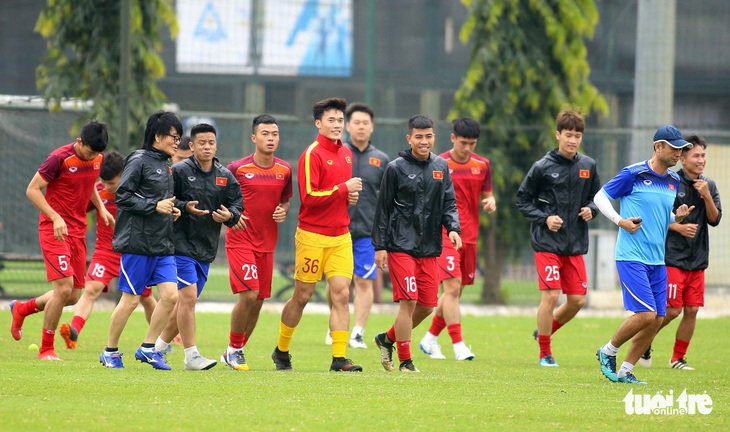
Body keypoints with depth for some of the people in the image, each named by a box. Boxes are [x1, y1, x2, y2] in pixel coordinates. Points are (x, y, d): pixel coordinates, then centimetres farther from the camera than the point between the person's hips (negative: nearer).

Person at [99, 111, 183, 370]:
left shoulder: (167, 165, 17)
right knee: (130, 300, -2)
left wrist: (172, 210, 8)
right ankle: (110, 352, 12)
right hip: (137, 243, -7)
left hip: (163, 245, 7)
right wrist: (155, 205, -18)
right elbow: (122, 197, -15)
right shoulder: (139, 161, -8)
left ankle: (148, 348, 8)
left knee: (170, 295, -5)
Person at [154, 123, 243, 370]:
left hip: (207, 248, 6)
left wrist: (229, 215, -12)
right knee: (188, 297, -14)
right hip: (181, 245, -6)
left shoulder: (225, 176, 10)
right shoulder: (179, 171, -5)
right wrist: (185, 208, -21)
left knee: (186, 302, 11)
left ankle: (160, 346, 27)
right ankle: (191, 355, -11)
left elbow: (238, 204, 10)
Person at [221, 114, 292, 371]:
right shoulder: (237, 168, -7)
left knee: (258, 301, 6)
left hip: (267, 242, 5)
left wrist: (284, 211, -3)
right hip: (240, 240, -5)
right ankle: (234, 348, 1)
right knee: (248, 294, -18)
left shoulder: (284, 170, 5)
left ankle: (234, 352, 22)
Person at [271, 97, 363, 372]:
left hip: (341, 236, 6)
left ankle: (339, 358, -6)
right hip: (313, 235, -6)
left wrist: (352, 196, 6)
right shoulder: (312, 155, -11)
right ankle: (281, 350, 22)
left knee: (341, 295, -5)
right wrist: (344, 189, -17)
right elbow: (309, 197, -19)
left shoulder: (346, 153, 12)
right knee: (302, 297, 4)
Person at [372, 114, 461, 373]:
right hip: (401, 245, -5)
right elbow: (383, 209, 0)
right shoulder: (396, 168, -2)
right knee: (408, 301, -11)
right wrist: (380, 246, -4)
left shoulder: (441, 167, 11)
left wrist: (453, 228, -9)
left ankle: (387, 339, 29)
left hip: (430, 248, 5)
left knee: (427, 305, 7)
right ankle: (405, 361, -3)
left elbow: (449, 203, 11)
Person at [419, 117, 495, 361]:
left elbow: (487, 195, 18)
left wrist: (490, 202, -5)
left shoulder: (482, 165, 8)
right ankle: (458, 345, -16)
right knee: (452, 287, -16)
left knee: (456, 291, 9)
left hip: (469, 236, 5)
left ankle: (430, 339, 24)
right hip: (445, 235, -5)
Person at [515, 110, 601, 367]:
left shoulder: (588, 166, 5)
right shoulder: (543, 167, -7)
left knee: (577, 300, 3)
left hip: (576, 245, 5)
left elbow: (597, 197, 18)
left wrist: (590, 209, -4)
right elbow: (522, 199, 0)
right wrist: (545, 218, -13)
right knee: (550, 296, -10)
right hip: (547, 243, -5)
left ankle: (545, 332, 29)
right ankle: (545, 353, 4)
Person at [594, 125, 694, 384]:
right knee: (646, 314, -16)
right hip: (631, 256, -7)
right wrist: (620, 221, -14)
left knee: (657, 320, 1)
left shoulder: (673, 181, 12)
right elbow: (600, 196, 0)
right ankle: (608, 352, 7)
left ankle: (625, 371, 13)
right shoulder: (633, 174, -9)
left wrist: (677, 217, 2)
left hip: (657, 260, 7)